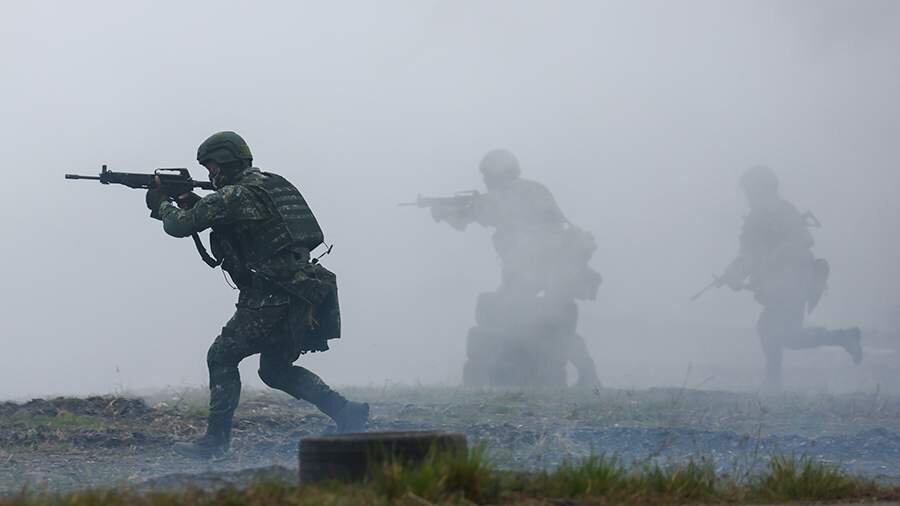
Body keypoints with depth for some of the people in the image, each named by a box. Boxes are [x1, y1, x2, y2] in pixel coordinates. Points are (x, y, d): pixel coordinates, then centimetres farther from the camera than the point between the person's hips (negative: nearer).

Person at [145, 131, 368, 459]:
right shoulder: (273, 186, 18)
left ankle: (216, 439, 5)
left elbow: (181, 225, -7)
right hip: (302, 295, 9)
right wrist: (192, 204, 21)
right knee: (275, 370, 20)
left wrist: (162, 205, 14)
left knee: (221, 358, 4)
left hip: (272, 298, -9)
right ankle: (345, 412, 10)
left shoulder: (233, 196, -11)